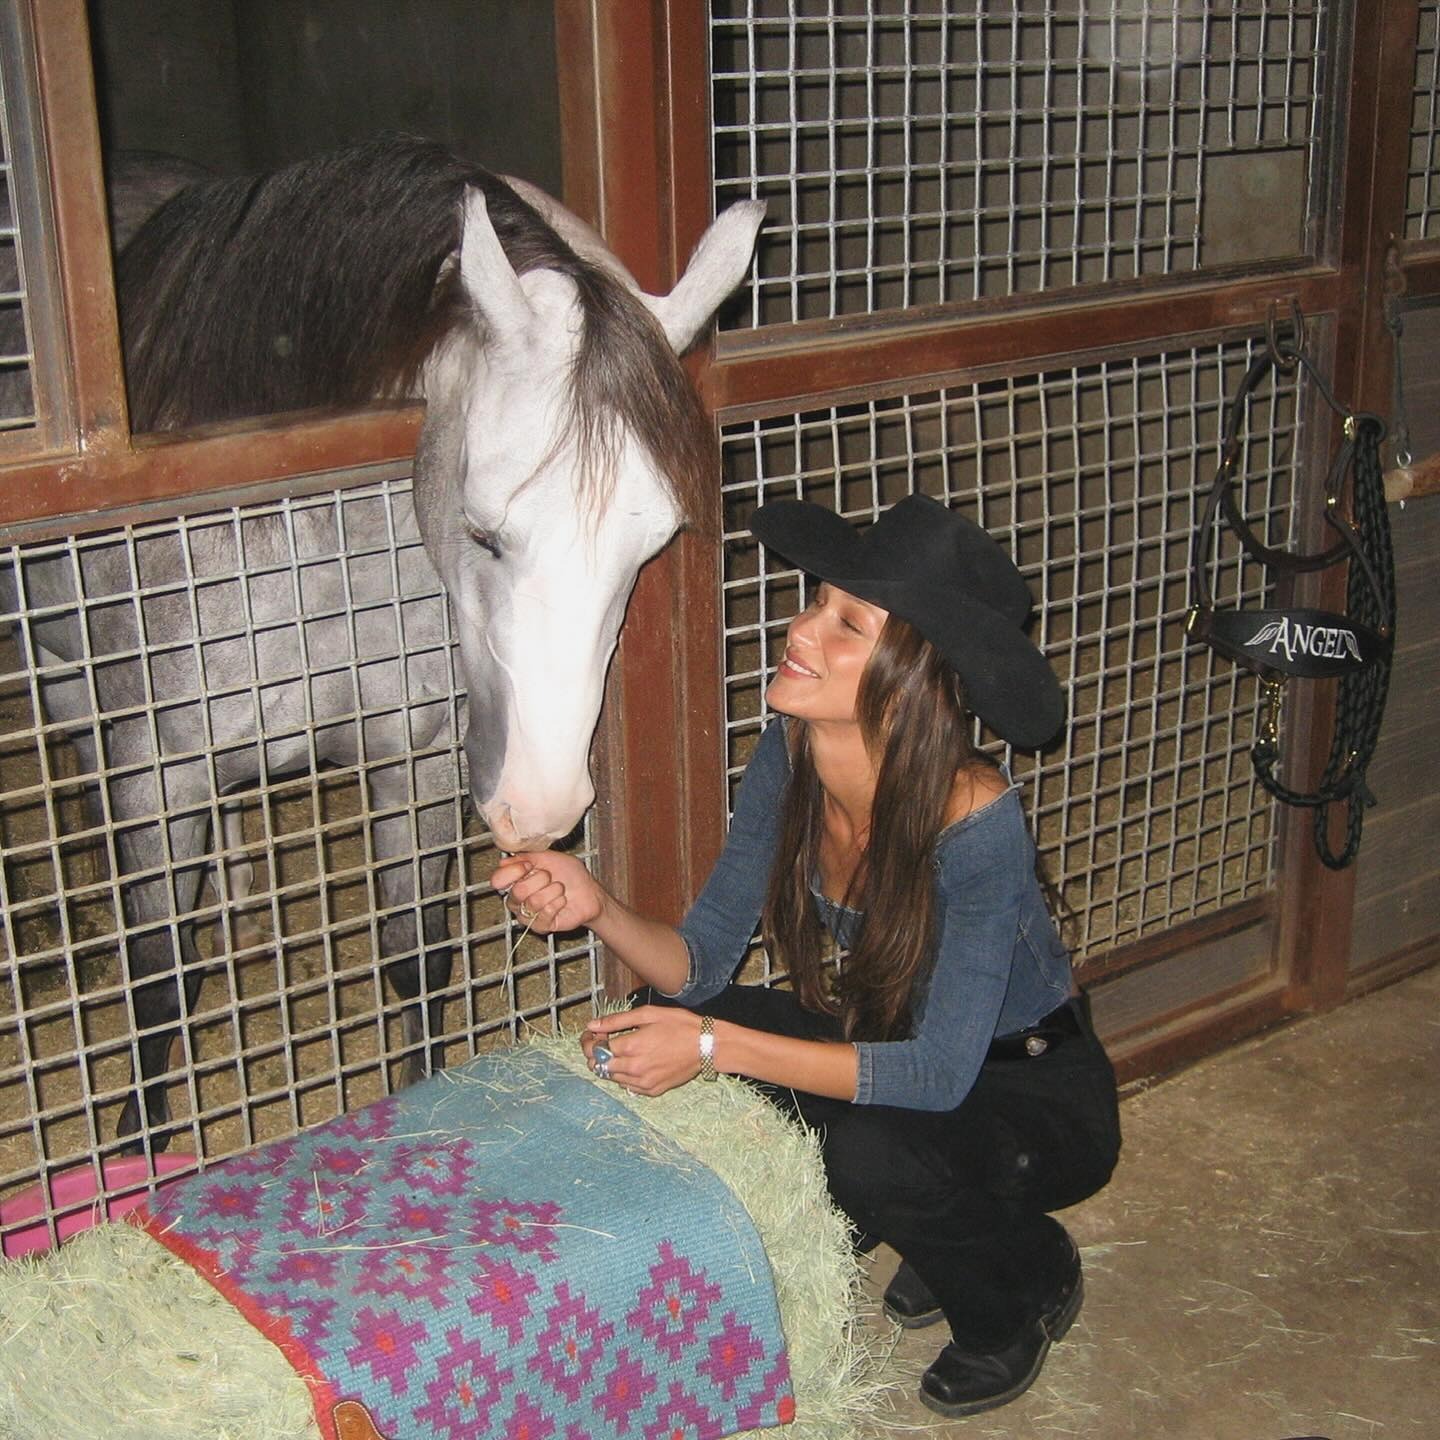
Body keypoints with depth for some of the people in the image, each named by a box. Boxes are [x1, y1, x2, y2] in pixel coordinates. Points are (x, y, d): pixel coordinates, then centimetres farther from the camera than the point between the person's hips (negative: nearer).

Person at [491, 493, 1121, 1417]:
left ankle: (1033, 1281, 3)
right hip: (893, 1047, 6)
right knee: (666, 1037, -10)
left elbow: (938, 1074, -32)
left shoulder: (977, 821, -33)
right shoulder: (791, 759, -16)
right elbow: (704, 962, -10)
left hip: (1038, 1096, -6)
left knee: (869, 1155, -34)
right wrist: (598, 908, -31)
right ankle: (937, 1234, 9)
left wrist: (715, 1045, -38)